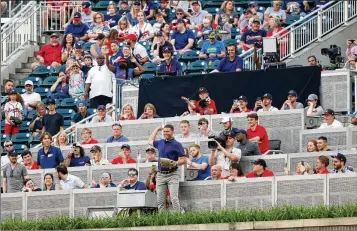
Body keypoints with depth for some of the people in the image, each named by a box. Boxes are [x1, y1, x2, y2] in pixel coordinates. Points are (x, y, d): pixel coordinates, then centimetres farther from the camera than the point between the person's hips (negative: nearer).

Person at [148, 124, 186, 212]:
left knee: (174, 198, -15)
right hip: (160, 174, 6)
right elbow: (150, 141, 36)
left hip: (172, 174, -6)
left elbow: (183, 160, -6)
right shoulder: (160, 142, 14)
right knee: (160, 201, 3)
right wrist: (157, 129, 35)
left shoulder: (177, 145, -3)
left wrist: (175, 163, -25)